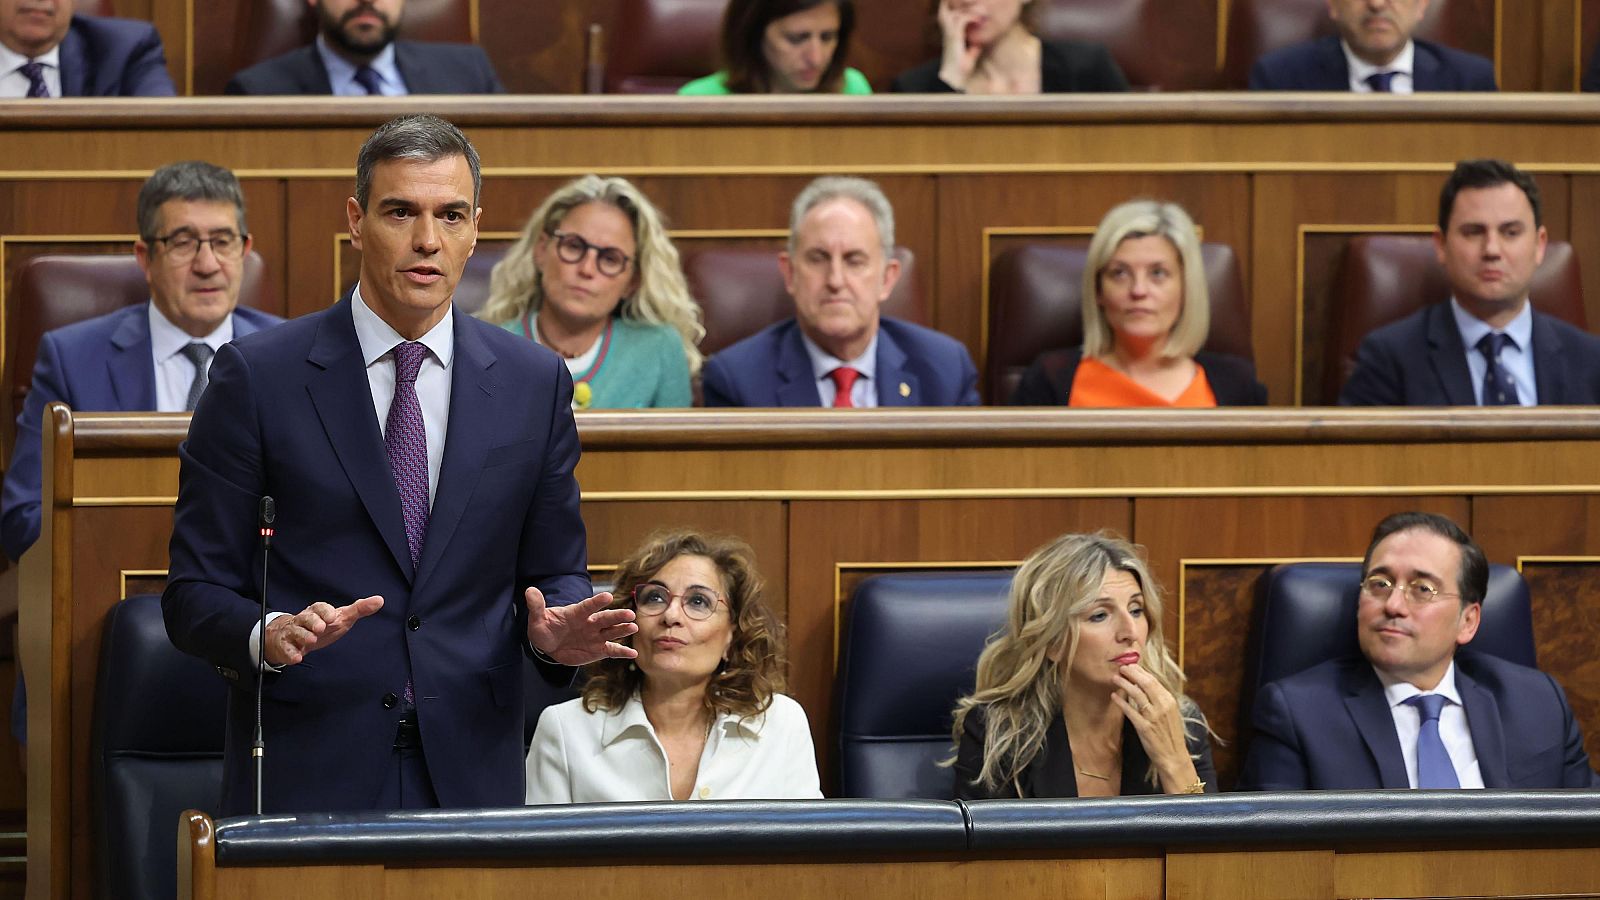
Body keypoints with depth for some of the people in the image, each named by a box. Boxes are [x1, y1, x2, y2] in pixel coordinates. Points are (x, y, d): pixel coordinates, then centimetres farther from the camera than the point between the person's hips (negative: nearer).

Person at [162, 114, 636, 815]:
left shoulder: (534, 383, 7)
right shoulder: (258, 376, -2)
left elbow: (555, 571, 12)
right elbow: (196, 593, -3)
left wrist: (555, 631, -10)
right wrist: (269, 636, -23)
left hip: (471, 777, 2)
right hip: (305, 777, -2)